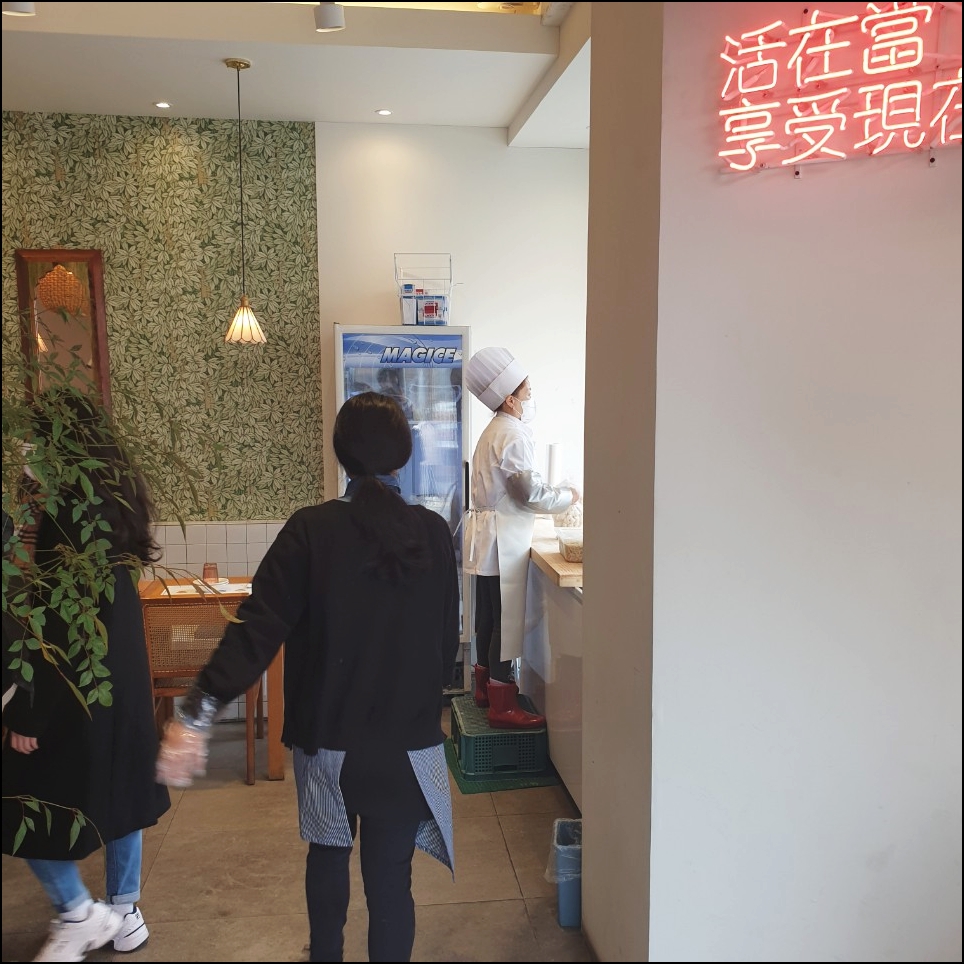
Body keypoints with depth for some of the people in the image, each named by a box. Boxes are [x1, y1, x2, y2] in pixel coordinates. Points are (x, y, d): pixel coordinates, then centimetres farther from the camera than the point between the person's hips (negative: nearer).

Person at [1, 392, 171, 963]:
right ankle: (124, 914, 29)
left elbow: (54, 623, -20)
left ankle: (78, 913, 16)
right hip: (122, 676, 9)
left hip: (73, 682, -8)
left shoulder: (65, 511, -19)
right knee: (117, 787, 17)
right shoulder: (121, 500, 5)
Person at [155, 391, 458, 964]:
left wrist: (198, 714, -23)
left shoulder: (312, 531, -14)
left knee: (328, 853, 26)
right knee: (391, 878, 10)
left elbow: (258, 628, -22)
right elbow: (448, 641, 1)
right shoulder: (434, 534, -7)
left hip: (328, 739, 1)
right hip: (409, 744, 0)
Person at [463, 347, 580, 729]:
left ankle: (485, 686, 30)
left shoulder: (493, 431, 15)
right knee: (506, 622, -5)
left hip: (487, 536, 10)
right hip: (502, 541, -10)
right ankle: (502, 707, 1)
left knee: (489, 617, 18)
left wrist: (555, 494, 16)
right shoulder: (513, 435, -17)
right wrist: (568, 496, -3)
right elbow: (533, 493, -18)